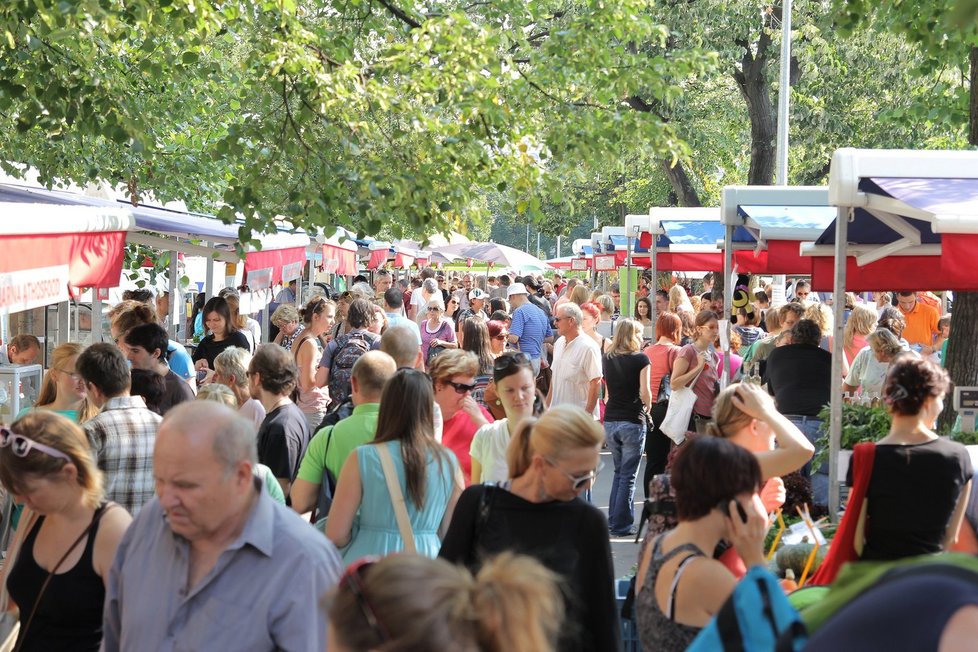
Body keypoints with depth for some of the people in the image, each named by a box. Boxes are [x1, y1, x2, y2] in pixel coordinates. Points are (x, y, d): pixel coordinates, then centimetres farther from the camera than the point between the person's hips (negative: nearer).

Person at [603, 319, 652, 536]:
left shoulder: (607, 359, 7)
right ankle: (622, 525, 3)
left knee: (619, 471, 20)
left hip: (610, 420, 5)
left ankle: (614, 519, 21)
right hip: (632, 421, -5)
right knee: (628, 475, 2)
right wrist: (647, 407, 4)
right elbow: (644, 391, -14)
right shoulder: (640, 359, -8)